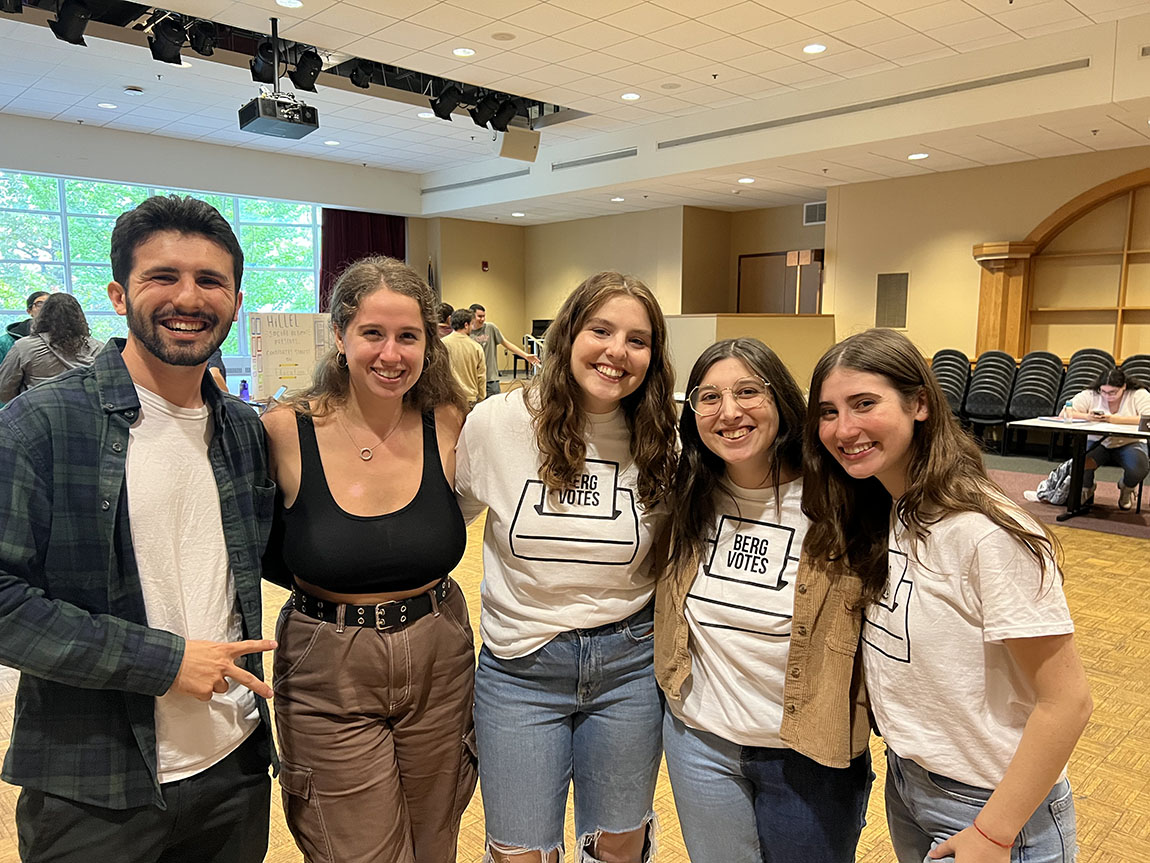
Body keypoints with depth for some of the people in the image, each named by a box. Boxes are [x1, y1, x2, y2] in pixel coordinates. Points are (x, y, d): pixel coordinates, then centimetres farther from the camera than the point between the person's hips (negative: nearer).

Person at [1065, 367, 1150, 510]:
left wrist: (1116, 419, -31)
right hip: (1097, 443, 0)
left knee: (1139, 470, -32)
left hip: (1129, 444, 0)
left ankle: (1127, 489, 12)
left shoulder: (1138, 394, -7)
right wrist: (1087, 417, -29)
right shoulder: (1090, 395, -4)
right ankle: (1086, 489, 10)